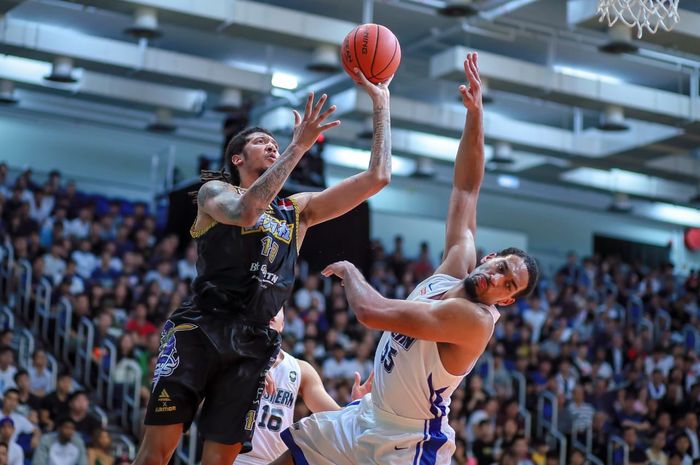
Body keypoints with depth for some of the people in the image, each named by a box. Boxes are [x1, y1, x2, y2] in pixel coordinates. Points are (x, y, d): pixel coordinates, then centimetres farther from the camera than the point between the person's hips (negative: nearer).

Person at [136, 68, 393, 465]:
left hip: (252, 346, 4)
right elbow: (244, 212, -19)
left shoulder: (298, 209, 19)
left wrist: (381, 107, 11)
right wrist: (299, 147, -18)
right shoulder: (215, 191, 7)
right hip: (199, 330, -4)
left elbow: (377, 178, 14)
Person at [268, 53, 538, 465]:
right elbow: (466, 190, 1)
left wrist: (350, 272, -14)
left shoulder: (475, 320, -29)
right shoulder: (457, 266, -6)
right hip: (368, 416, 9)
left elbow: (373, 312, -34)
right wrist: (475, 113, -6)